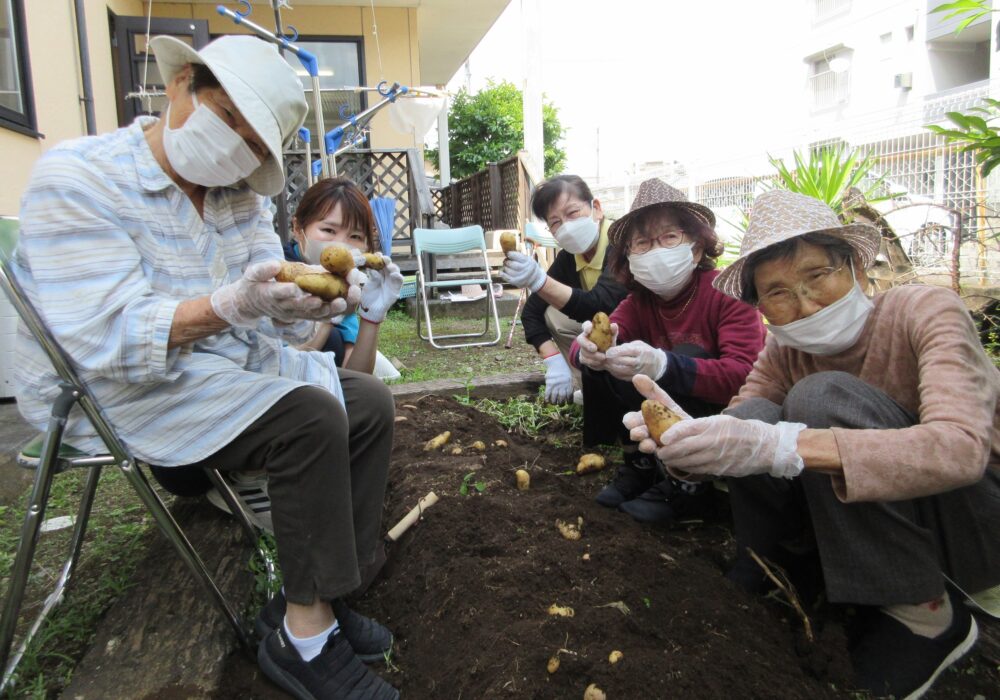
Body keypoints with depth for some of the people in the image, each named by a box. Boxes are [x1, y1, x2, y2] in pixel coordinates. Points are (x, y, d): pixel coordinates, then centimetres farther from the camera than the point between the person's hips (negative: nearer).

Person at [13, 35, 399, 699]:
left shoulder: (241, 192, 6)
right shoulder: (77, 179, -15)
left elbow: (267, 311, 0)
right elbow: (102, 339, -25)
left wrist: (315, 299, -23)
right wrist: (234, 303, -37)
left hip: (228, 366, 8)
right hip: (116, 392, -7)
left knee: (369, 402, -2)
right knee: (311, 419, -27)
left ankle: (317, 592, 4)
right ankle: (303, 637, -11)